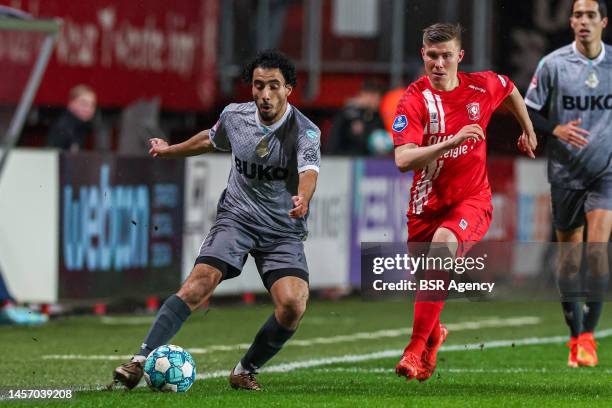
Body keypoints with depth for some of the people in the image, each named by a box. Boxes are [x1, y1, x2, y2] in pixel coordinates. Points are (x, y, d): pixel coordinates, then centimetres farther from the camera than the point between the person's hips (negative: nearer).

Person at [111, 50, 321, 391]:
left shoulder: (305, 132, -15)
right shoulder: (234, 116, -1)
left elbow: (309, 172, -35)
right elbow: (210, 140, 24)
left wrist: (302, 199, -58)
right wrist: (169, 151, 38)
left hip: (284, 231, -1)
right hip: (237, 217, 2)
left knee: (293, 303, -23)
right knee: (201, 280, -23)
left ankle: (245, 371, 1)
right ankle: (142, 360, -25)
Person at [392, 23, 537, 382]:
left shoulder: (483, 87, -5)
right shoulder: (415, 99, -14)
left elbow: (510, 90, 22)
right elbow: (403, 159, -27)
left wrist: (528, 130, 31)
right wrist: (453, 141, -37)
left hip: (472, 200, -1)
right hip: (428, 204, 1)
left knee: (443, 242, -32)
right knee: (419, 282, 9)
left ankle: (417, 348, -32)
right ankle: (434, 335, 48)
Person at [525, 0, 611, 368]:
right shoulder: (553, 64, -3)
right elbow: (529, 113, 2)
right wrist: (556, 130, -16)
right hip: (565, 172, 0)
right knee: (569, 252, 5)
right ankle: (575, 336, 18)